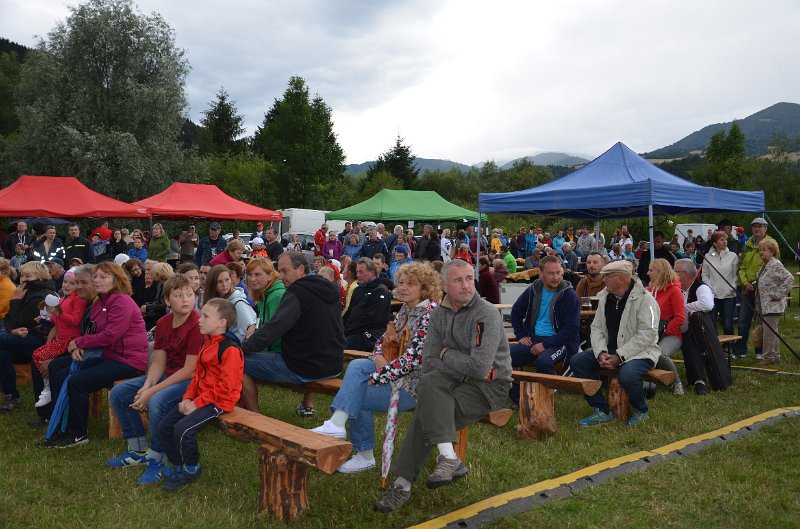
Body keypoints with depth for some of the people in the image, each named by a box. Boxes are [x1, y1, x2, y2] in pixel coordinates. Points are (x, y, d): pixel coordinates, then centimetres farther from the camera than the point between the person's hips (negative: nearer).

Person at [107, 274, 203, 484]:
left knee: (157, 402, -35)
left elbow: (190, 370, -23)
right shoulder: (163, 323, 5)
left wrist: (151, 391, -22)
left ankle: (156, 459, -12)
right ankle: (138, 450, 15)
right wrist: (146, 387, -16)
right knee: (117, 394, 4)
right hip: (168, 376, 9)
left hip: (191, 380, -9)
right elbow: (158, 363, 5)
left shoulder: (198, 325, -21)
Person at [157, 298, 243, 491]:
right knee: (164, 426, 4)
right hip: (200, 397, 10)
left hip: (219, 402, -10)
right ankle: (178, 465, 21)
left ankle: (192, 469, 1)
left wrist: (197, 403, -20)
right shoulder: (207, 343, 13)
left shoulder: (230, 349, -20)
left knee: (183, 429, -24)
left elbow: (225, 386, -23)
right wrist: (188, 398, 3)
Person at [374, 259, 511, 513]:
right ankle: (449, 458, -28)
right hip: (456, 380, 5)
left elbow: (480, 367, -23)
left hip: (490, 386, -5)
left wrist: (446, 354, -8)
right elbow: (428, 362, 0)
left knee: (429, 412, -23)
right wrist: (466, 368, -15)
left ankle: (404, 484, -14)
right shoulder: (439, 313, 5)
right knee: (429, 383, -28)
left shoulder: (487, 314, -14)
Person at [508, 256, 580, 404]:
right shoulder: (533, 290, 7)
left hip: (559, 342, -5)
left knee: (543, 361, -37)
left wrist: (545, 345, -17)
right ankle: (516, 400, -2)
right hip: (533, 338, 5)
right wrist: (521, 336, 8)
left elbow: (571, 329, -12)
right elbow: (516, 312, 21)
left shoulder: (569, 295, -8)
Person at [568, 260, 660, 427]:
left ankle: (640, 410, -3)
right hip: (609, 350, 7)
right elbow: (597, 327, 5)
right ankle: (603, 410, -4)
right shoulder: (605, 297, 6)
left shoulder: (645, 299, -15)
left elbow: (646, 335, -22)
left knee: (627, 374, -37)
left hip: (640, 352, -7)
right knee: (577, 361, -11)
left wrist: (619, 357, -25)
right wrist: (601, 352, -14)